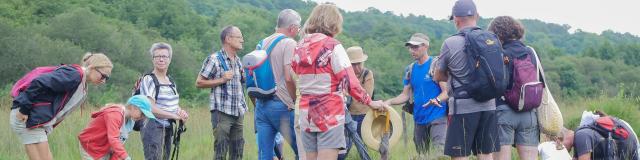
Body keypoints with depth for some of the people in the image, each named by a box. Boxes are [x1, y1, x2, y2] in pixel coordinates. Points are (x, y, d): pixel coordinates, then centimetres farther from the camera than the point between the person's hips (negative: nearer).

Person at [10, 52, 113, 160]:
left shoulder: (82, 88, 17)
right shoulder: (74, 75, -16)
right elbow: (39, 83, -23)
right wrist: (24, 110, -21)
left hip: (38, 121, 10)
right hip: (28, 118, -10)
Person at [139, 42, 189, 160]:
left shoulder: (170, 81, 15)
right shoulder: (148, 80, -8)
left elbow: (175, 104, 21)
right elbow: (151, 108, -17)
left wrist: (180, 112, -3)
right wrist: (175, 116, -17)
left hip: (168, 128, 8)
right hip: (153, 127, -8)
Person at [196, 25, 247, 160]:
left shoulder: (238, 61, 14)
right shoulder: (214, 59, -6)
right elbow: (199, 83, -7)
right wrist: (222, 80, -16)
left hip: (238, 113, 7)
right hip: (222, 112, -7)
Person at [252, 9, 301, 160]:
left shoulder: (263, 43, 15)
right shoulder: (289, 43, -8)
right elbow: (289, 78, -19)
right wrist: (297, 100, -7)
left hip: (261, 104, 7)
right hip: (281, 105, -7)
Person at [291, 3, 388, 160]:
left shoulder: (300, 47, 9)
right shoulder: (333, 47, -9)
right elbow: (350, 82, -12)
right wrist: (370, 102, -3)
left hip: (306, 113, 6)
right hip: (330, 114, -6)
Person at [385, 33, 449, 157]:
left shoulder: (436, 64, -8)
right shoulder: (410, 69, 11)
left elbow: (446, 92, -12)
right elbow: (405, 95, 12)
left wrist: (437, 100, -33)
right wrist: (389, 102, -5)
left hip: (437, 117, -7)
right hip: (419, 118, 7)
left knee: (440, 152, -19)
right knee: (421, 155, 13)